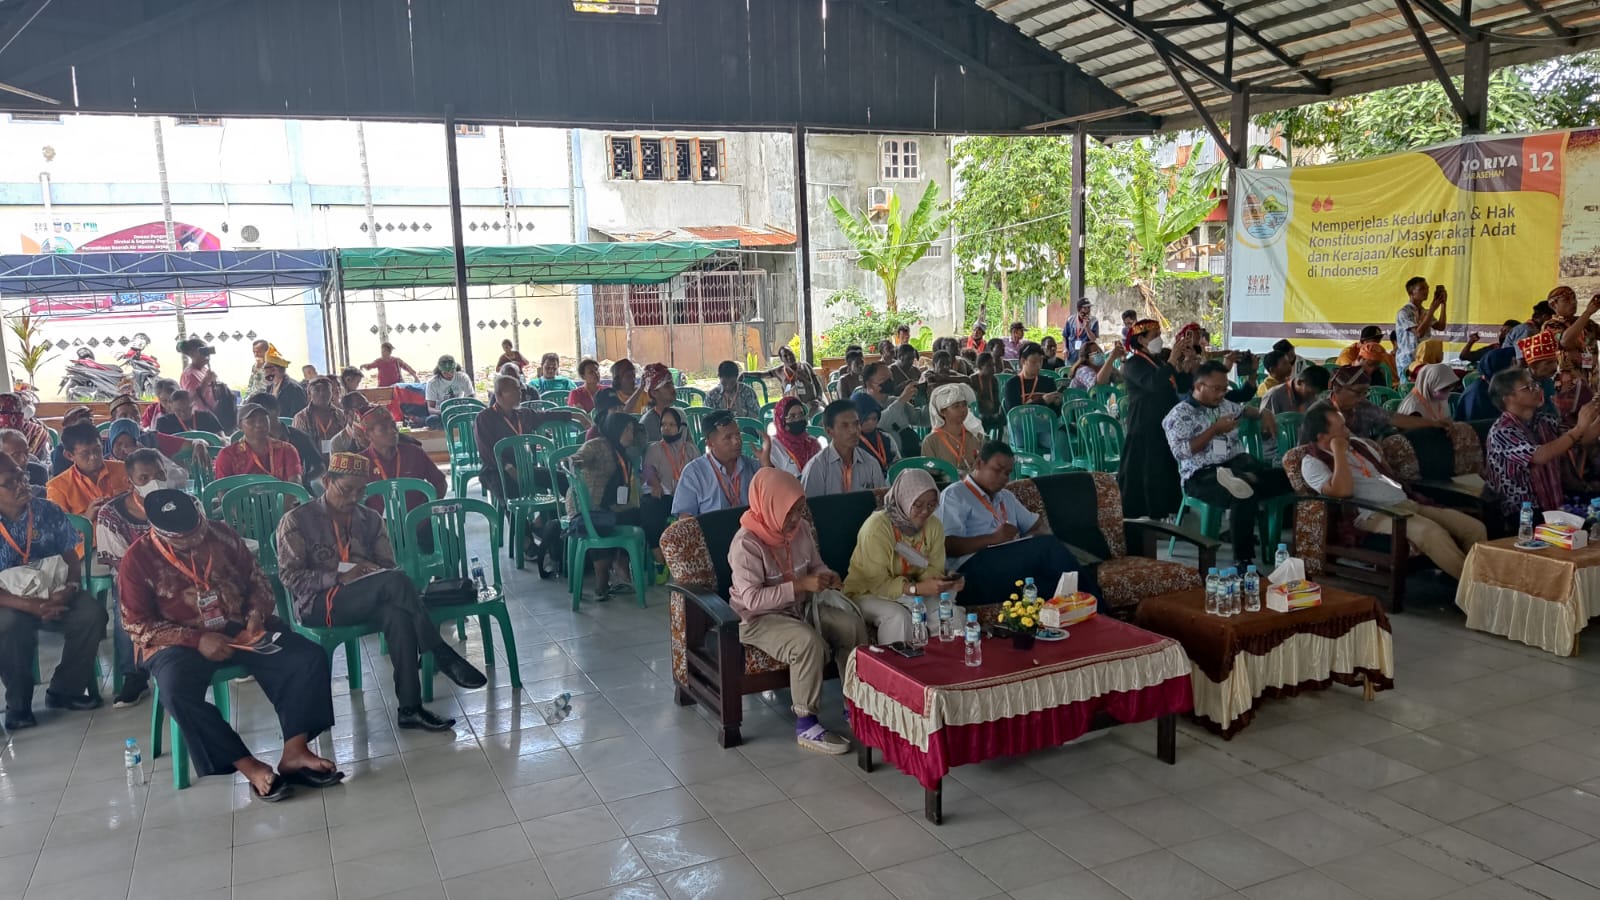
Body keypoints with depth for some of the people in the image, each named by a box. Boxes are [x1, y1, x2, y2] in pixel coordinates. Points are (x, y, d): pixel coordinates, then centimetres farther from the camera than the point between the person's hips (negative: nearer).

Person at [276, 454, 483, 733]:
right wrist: (339, 577, -17)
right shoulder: (297, 520, 4)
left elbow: (389, 566, 15)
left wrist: (375, 573, -10)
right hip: (318, 605, -4)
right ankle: (442, 655, -29)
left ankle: (409, 707, -37)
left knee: (397, 614, -35)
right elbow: (289, 576, -4)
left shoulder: (371, 520, 17)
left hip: (367, 601, 4)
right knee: (394, 581, -32)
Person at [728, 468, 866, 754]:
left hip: (800, 607, 7)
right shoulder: (746, 543, -22)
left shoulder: (800, 528, -1)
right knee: (809, 643, -33)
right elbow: (753, 599, -27)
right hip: (758, 618, -7)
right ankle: (805, 725, -19)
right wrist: (800, 585, -29)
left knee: (852, 624, -13)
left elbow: (815, 564, 15)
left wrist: (826, 576, -10)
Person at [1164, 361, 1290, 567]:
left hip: (1238, 464, 7)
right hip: (1203, 475, -7)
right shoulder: (1179, 414, -2)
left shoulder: (1225, 405, 21)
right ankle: (1242, 560, -33)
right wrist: (1215, 429, -10)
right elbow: (1181, 451, -14)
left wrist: (1264, 414, 22)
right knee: (1244, 495, -39)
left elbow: (1244, 410, 45)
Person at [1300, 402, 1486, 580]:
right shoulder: (1312, 463, -5)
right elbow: (1343, 491, -22)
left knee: (1475, 528, -7)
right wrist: (1339, 452, -14)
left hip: (1406, 503, 8)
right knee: (1431, 532, -34)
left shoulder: (1357, 443, 19)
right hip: (1374, 514, -8)